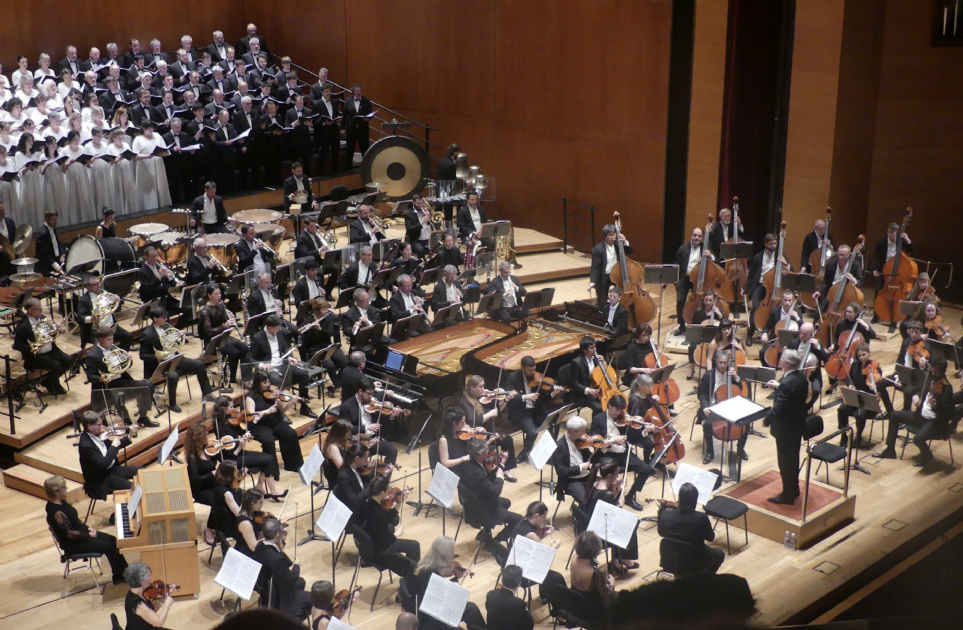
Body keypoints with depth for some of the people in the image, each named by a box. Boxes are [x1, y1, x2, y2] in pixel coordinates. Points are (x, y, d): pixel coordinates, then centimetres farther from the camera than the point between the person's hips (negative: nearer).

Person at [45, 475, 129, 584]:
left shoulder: (60, 502, -1)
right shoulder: (57, 513, -30)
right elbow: (69, 534, -26)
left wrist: (87, 528, 3)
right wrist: (88, 535, -15)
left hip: (80, 531, 10)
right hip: (73, 544, -10)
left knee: (112, 540, 5)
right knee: (109, 546, -11)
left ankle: (124, 570, 13)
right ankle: (119, 576, 7)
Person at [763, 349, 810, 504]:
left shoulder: (786, 383, -29)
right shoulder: (802, 378, -1)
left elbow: (777, 409, -28)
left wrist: (766, 420, -12)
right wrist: (779, 386, 11)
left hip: (785, 428, -9)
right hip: (798, 424, 9)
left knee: (785, 461, 5)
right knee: (793, 458, 22)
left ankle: (788, 495, 16)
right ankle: (794, 489, 35)